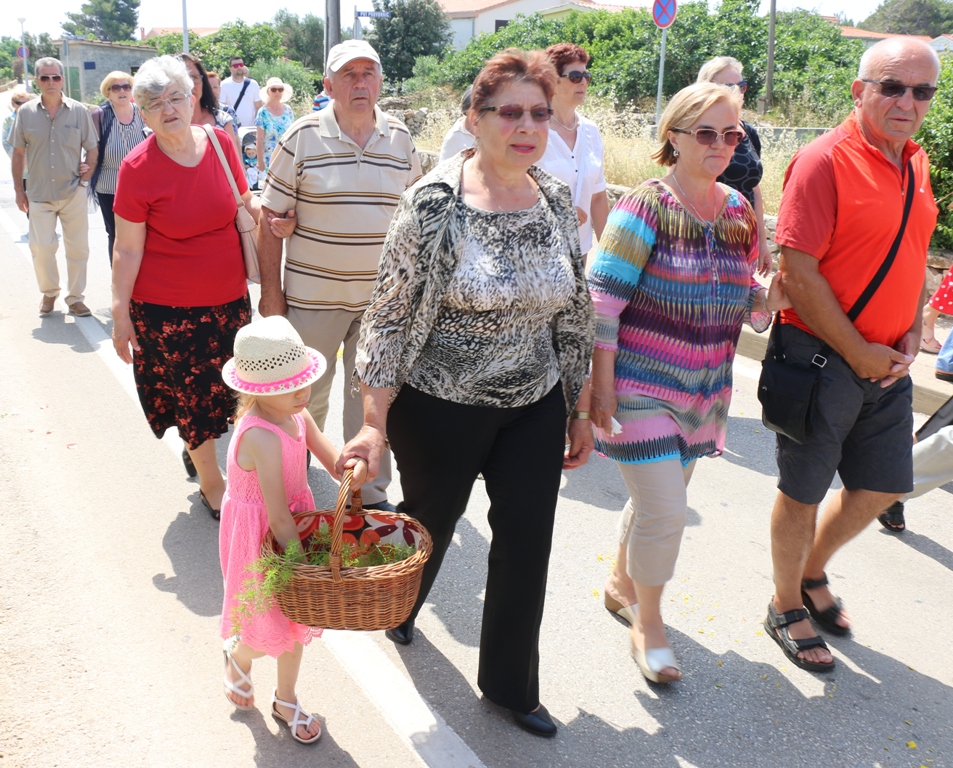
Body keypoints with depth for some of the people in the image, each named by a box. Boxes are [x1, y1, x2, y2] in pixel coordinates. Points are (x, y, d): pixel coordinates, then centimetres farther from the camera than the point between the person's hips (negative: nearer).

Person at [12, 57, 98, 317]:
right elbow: (18, 154, 6)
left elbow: (92, 149, 6)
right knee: (41, 247, -1)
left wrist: (86, 175, -6)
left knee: (78, 248, 4)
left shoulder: (79, 111, -2)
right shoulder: (25, 112, 0)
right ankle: (49, 292, 22)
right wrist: (19, 189, 5)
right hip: (39, 194, 0)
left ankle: (75, 298, 17)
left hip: (73, 192, 0)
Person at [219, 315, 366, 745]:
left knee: (295, 618, 20)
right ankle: (238, 655, 44)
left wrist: (351, 468, -24)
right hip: (258, 536, -7)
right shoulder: (262, 437, -32)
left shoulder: (297, 415, -7)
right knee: (273, 630, 8)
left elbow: (334, 462, -1)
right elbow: (278, 517, -28)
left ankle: (286, 700, 42)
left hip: (291, 528, 8)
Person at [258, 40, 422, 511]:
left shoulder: (400, 139, 3)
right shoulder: (302, 137, -6)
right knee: (307, 395, 12)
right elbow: (271, 216, -4)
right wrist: (270, 291, -7)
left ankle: (371, 493, 27)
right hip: (313, 296, -2)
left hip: (382, 297, 2)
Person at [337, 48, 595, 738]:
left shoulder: (557, 201, -1)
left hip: (534, 410, 4)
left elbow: (574, 313, 6)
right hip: (441, 409, -4)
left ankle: (510, 685, 32)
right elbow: (391, 315, -14)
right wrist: (374, 425, -17)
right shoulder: (436, 202, -17)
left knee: (526, 548, 8)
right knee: (431, 522, 19)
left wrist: (581, 409, 9)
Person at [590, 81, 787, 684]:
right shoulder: (646, 206, -13)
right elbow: (604, 299, -15)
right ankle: (648, 621, 18)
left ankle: (622, 584, 44)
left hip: (704, 390, 6)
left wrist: (769, 300, -9)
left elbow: (741, 301, 14)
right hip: (641, 386, -6)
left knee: (660, 498, 19)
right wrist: (601, 381, -17)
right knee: (665, 509, -7)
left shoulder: (739, 211, 6)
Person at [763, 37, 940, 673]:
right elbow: (797, 271, -20)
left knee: (884, 486, 16)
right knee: (804, 491, 7)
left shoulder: (915, 162, 9)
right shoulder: (826, 160, -15)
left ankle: (812, 572, 40)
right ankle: (787, 608, 28)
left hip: (887, 361, 8)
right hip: (822, 355, -7)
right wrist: (859, 354, -16)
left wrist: (911, 333, 5)